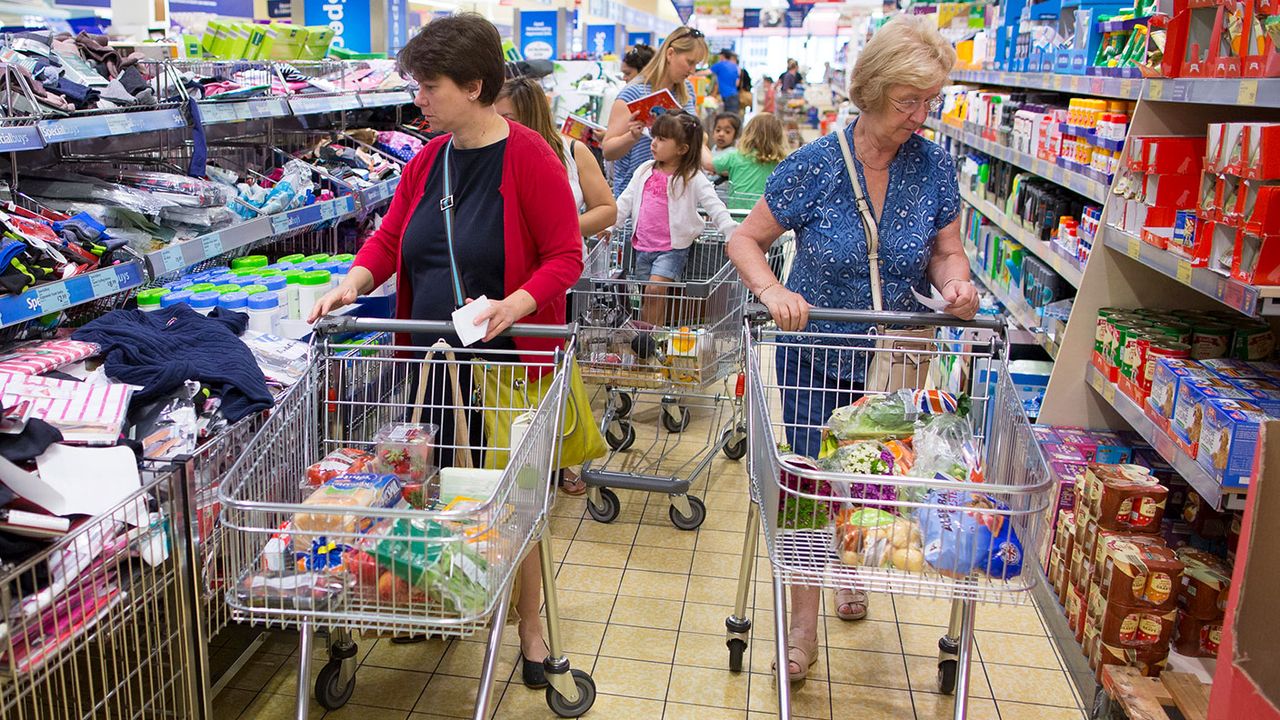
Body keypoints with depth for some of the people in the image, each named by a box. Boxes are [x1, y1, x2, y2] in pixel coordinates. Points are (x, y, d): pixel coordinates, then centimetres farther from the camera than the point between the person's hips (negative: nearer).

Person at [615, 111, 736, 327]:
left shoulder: (693, 179, -7)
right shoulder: (645, 171, 8)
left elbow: (715, 207, -12)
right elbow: (625, 201, 14)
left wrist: (733, 234, -22)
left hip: (672, 248, -5)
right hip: (642, 247, 5)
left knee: (655, 290, -20)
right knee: (647, 298, 9)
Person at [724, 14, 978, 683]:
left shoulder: (933, 164, -8)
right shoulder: (815, 164, -15)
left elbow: (945, 249, 3)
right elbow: (746, 240, -8)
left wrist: (954, 279, -21)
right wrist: (773, 291, -28)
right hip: (815, 355, -2)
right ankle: (804, 628, 18)